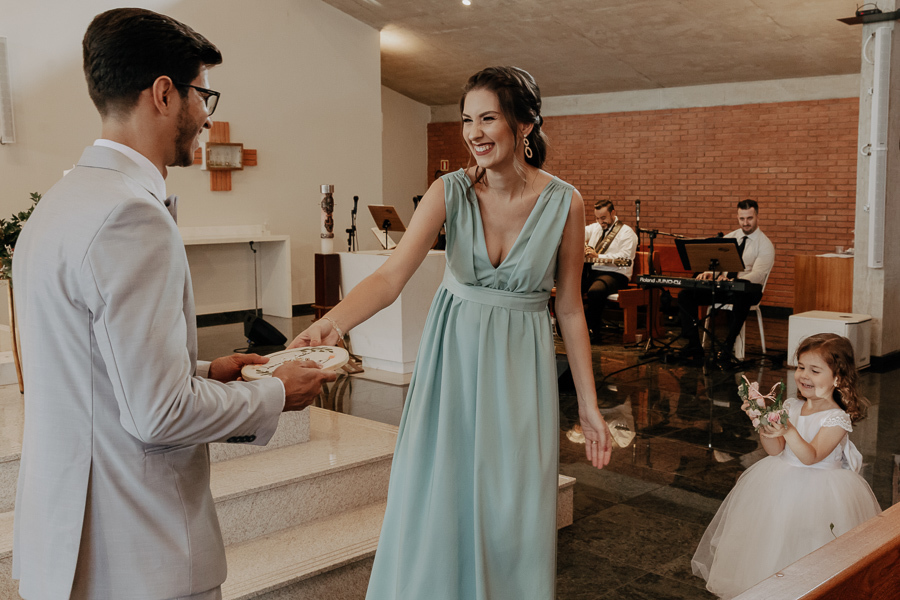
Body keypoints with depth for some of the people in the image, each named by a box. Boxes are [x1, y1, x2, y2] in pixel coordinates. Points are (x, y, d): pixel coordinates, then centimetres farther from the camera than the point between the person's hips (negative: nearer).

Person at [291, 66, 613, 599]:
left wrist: (590, 406, 0)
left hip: (522, 365, -1)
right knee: (433, 502, 5)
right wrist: (332, 323, -38)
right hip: (453, 355, 1)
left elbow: (570, 307, -1)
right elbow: (391, 276, -19)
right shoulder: (450, 191, -8)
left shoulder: (564, 203, -8)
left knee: (513, 513, 6)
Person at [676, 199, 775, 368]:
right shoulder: (730, 237, 14)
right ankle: (694, 346, -14)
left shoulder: (765, 245, -4)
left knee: (741, 300, -43)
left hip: (746, 289, -5)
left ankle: (727, 350, -35)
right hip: (721, 285, 5)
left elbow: (757, 275, -17)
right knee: (685, 295, -15)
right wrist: (709, 272, -17)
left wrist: (734, 282, -36)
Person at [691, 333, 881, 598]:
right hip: (782, 482, 6)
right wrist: (763, 423, -18)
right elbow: (775, 450, -1)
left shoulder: (837, 419, -15)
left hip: (821, 491, -6)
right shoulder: (790, 407, 1)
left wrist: (789, 431, -41)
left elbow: (810, 457, -25)